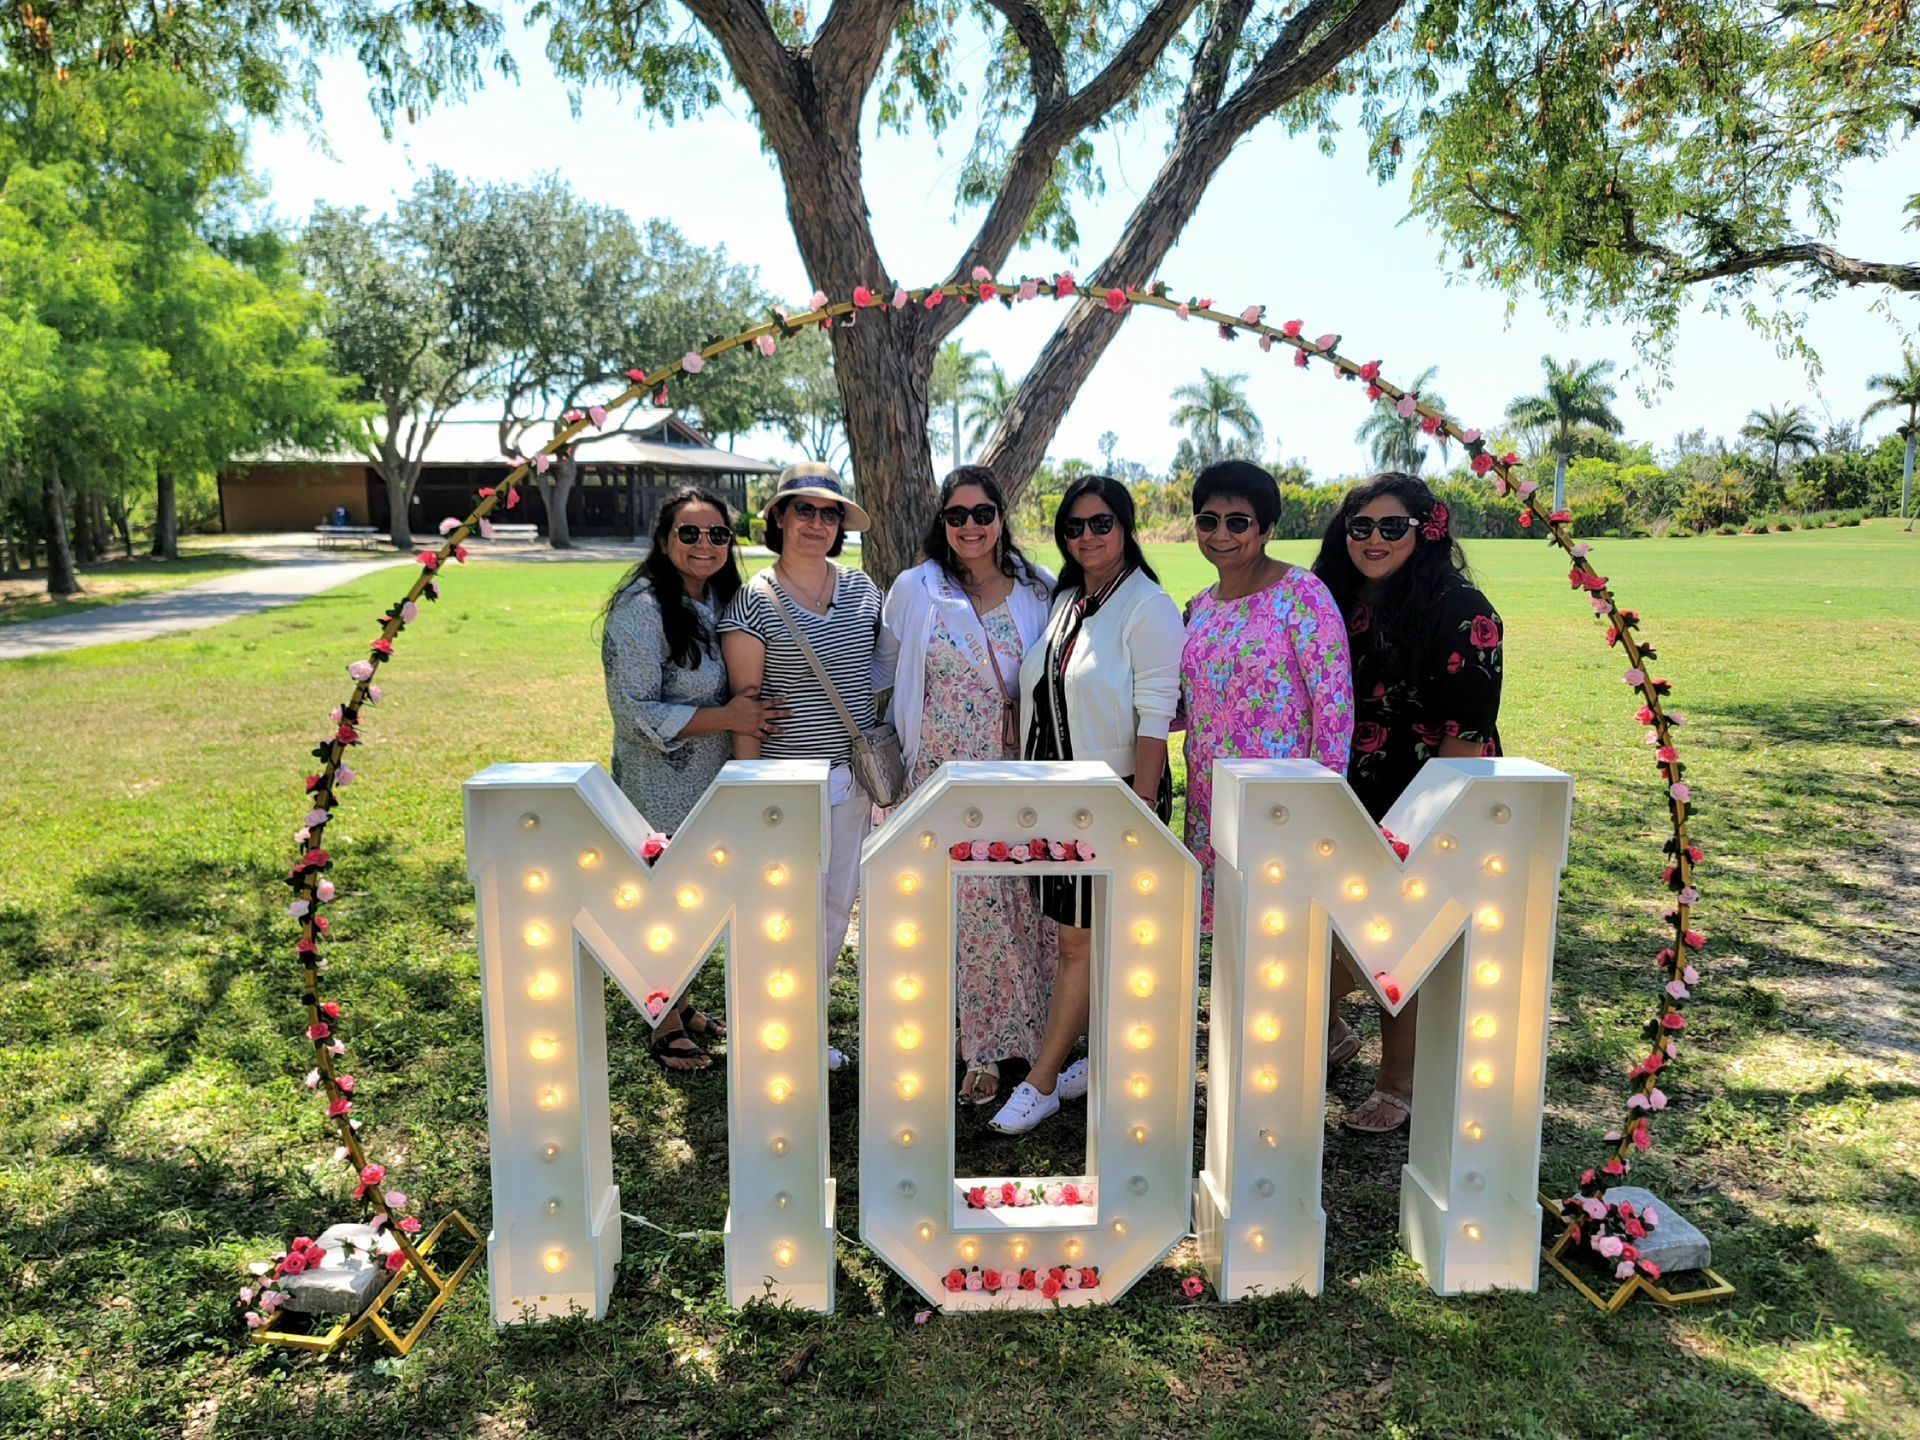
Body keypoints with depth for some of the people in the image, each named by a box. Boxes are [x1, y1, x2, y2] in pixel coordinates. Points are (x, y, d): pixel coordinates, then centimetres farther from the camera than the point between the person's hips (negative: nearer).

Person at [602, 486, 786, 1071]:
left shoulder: (716, 600, 5)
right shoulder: (641, 608, -20)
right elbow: (636, 713, -23)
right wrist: (727, 717, -23)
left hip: (707, 781, 7)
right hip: (659, 787, -7)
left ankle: (680, 1003, 39)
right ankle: (665, 1027, 25)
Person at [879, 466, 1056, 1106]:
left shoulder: (1037, 590, 3)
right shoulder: (915, 590, 1)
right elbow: (887, 674, 11)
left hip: (1017, 773, 1)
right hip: (943, 773, -1)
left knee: (1020, 898, 5)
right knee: (966, 903, 1)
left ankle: (1016, 1033, 23)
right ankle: (982, 1048, 15)